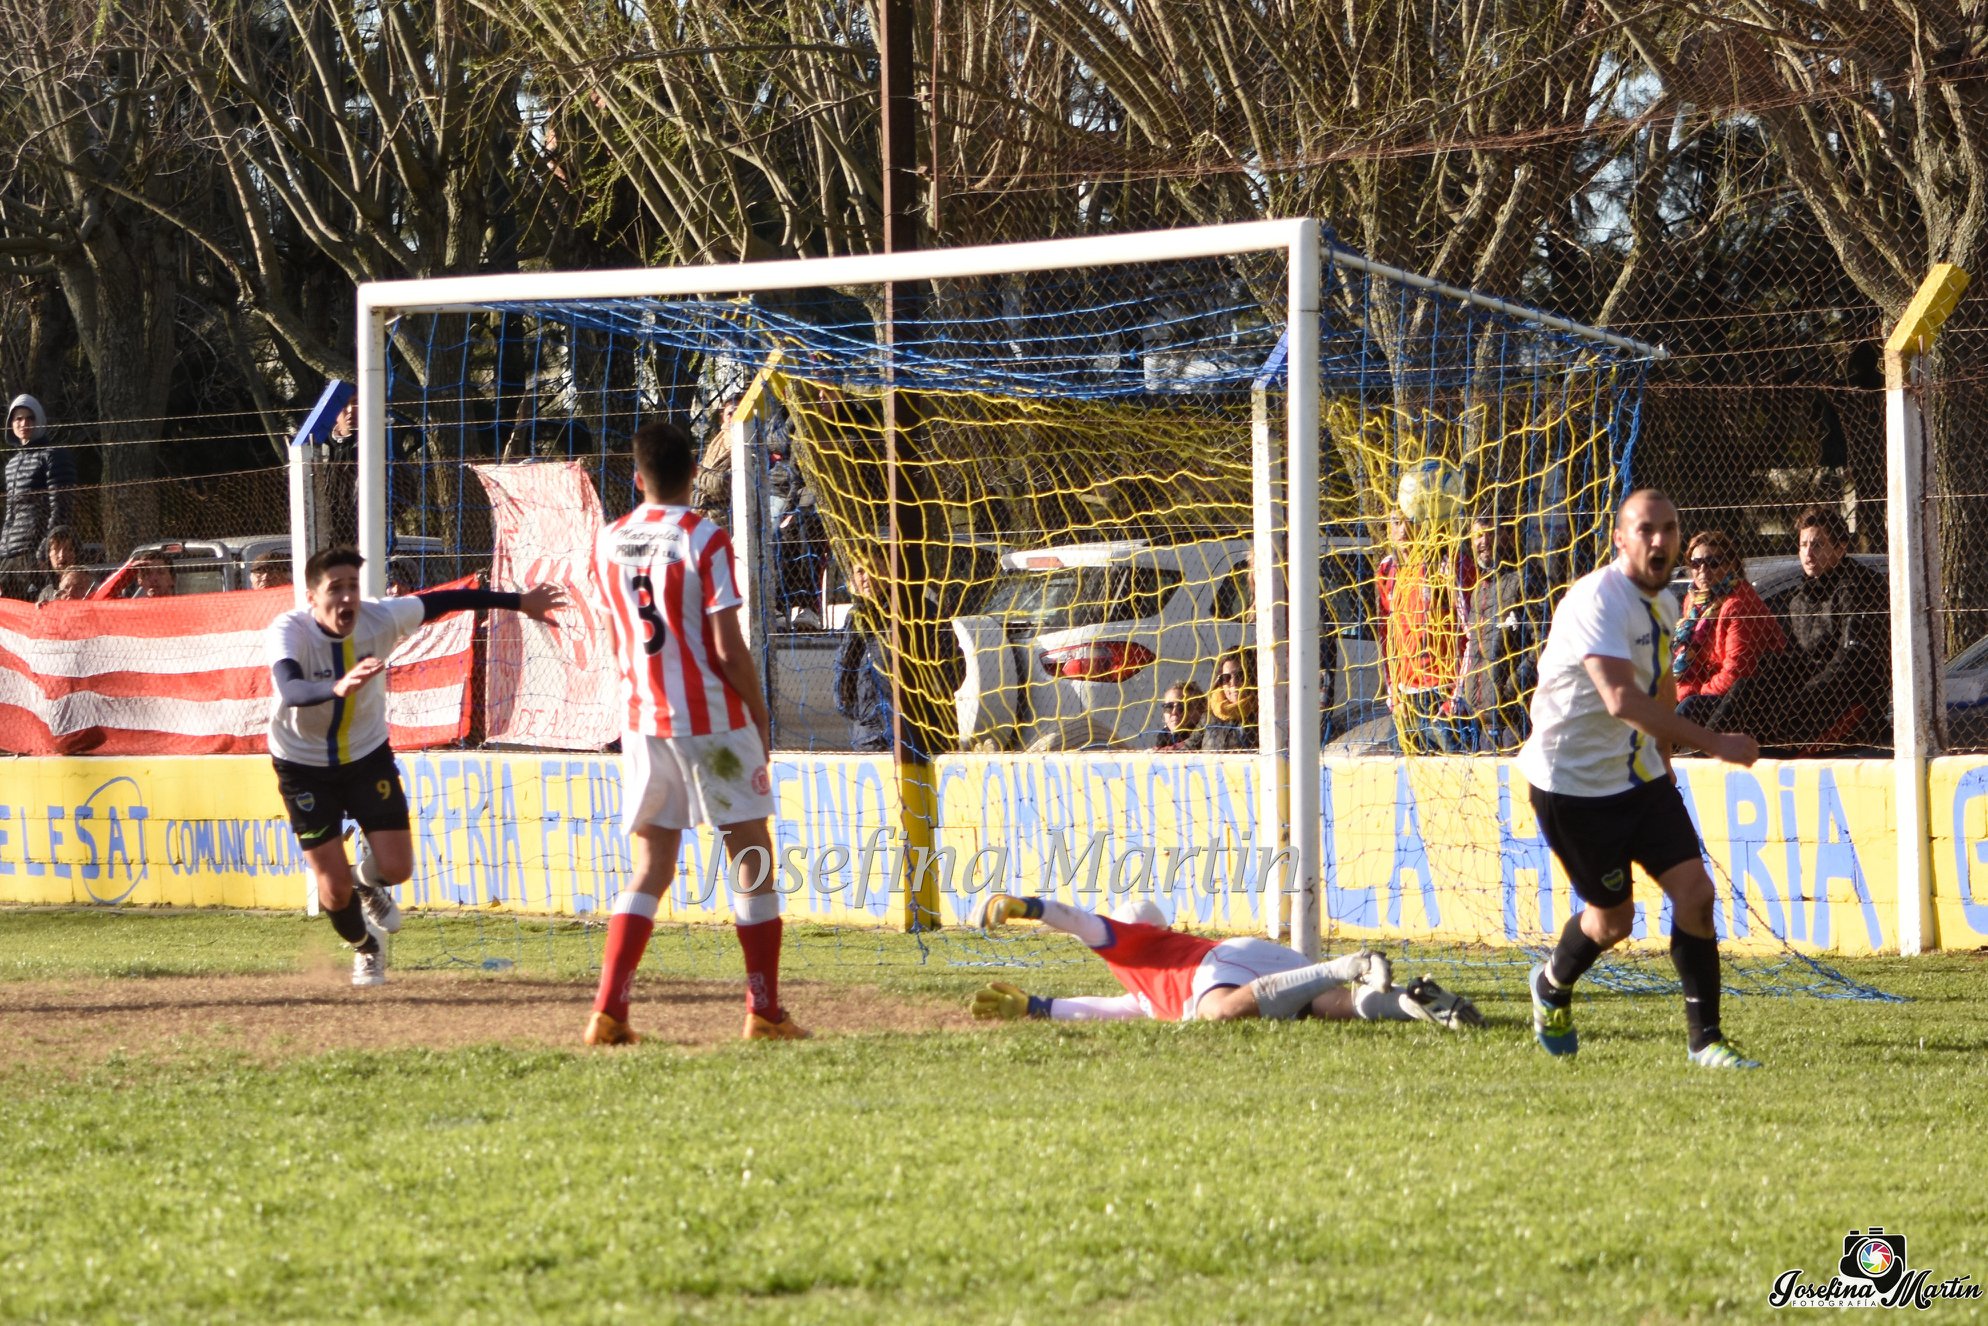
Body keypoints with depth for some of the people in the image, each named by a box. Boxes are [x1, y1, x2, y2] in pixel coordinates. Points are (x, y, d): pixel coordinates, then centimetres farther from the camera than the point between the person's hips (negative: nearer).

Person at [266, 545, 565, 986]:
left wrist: (518, 602, 3)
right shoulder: (289, 631, -30)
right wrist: (338, 688, -71)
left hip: (366, 755, 3)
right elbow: (291, 690, -50)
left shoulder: (380, 619, -20)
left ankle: (369, 881, 31)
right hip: (304, 765, -3)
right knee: (334, 887, -6)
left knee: (396, 867, -9)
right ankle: (365, 949, 29)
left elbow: (442, 602, -4)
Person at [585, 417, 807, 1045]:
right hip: (713, 721, -5)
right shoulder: (704, 539, -12)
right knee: (753, 862, 5)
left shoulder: (609, 542, 5)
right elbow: (729, 648, -13)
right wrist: (761, 713, -2)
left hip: (641, 723, 5)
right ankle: (765, 1012, 3)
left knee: (648, 872, 8)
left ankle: (608, 1010, -4)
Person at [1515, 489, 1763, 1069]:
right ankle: (1553, 986, 35)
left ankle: (1705, 1038, 0)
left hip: (1640, 776, 7)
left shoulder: (1664, 604, 5)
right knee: (1613, 918, 3)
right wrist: (1714, 743, -39)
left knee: (1694, 890, -7)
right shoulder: (1598, 601, -24)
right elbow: (1622, 700, -36)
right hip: (1573, 782, -7)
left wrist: (1664, 760, 27)